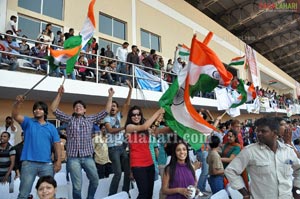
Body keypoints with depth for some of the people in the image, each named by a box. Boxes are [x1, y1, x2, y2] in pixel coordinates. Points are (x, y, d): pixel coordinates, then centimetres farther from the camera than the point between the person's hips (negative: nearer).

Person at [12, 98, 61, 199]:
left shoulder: (51, 127, 9)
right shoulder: (28, 122, 7)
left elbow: (57, 144, 5)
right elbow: (15, 115, -11)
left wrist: (58, 161, -4)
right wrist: (18, 102, -29)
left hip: (47, 164, 2)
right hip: (29, 163, -1)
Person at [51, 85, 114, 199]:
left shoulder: (90, 119, 10)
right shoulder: (69, 119, 7)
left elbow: (106, 111, 8)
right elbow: (54, 109, 0)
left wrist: (110, 96, 5)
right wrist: (60, 94, -8)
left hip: (88, 157, 2)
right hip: (73, 158, -2)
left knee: (95, 180, 8)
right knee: (77, 185, 2)